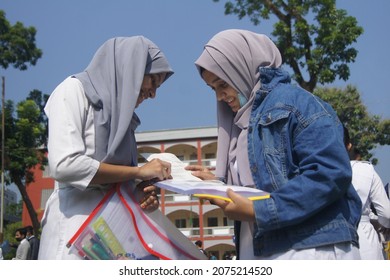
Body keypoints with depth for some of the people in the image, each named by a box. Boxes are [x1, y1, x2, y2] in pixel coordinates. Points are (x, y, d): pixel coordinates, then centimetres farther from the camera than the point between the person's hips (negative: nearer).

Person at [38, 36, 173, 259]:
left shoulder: (121, 115, 20)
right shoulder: (75, 90, -1)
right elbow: (64, 164, -16)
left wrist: (142, 194, -6)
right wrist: (139, 171, -10)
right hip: (76, 228, -6)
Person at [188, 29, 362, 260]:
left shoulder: (293, 100, -6)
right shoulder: (245, 120, 20)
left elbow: (331, 173, -19)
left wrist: (259, 211, -19)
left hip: (311, 250, -8)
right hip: (259, 252, 9)